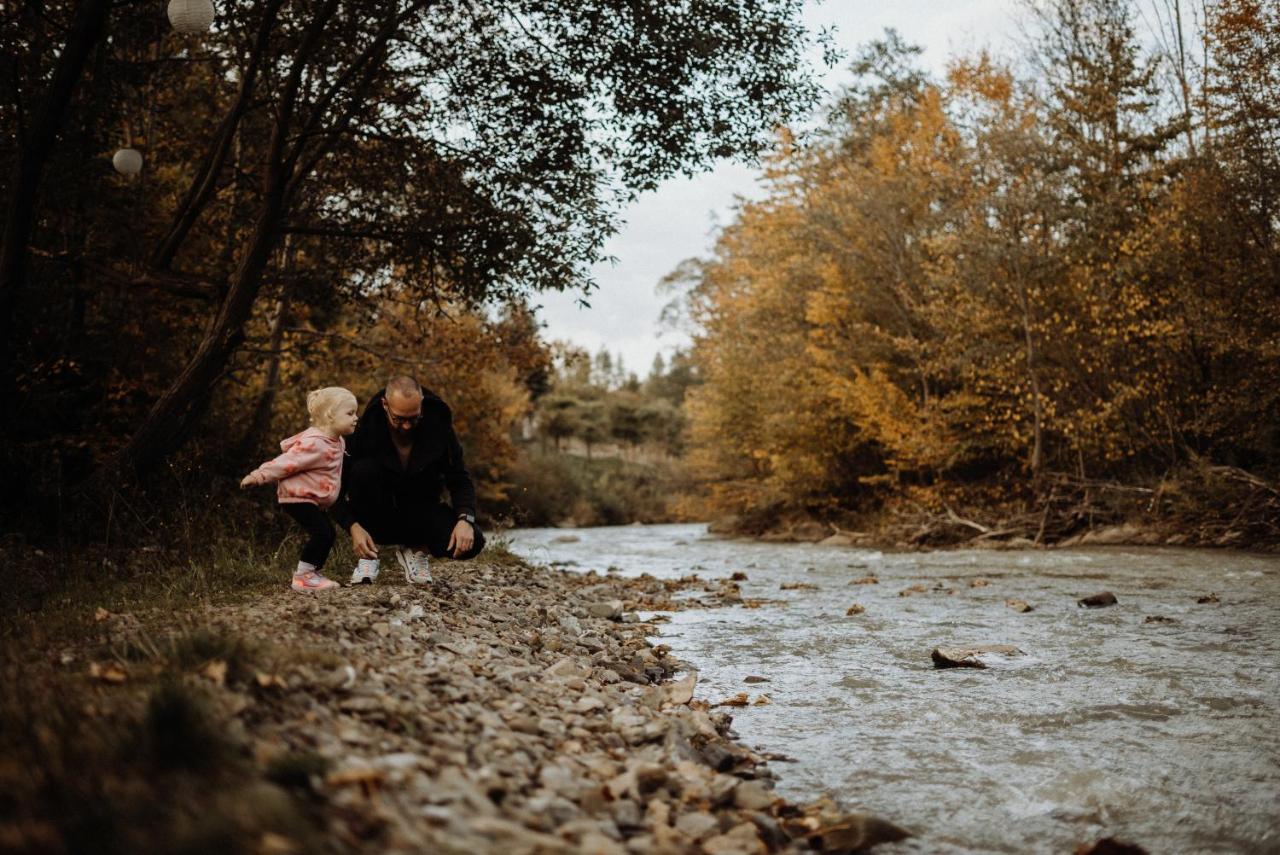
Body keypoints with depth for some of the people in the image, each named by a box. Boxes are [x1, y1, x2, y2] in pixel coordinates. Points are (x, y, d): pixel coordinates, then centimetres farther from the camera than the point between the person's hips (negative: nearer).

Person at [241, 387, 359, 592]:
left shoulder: (337, 441, 5)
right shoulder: (315, 444, -25)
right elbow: (287, 462, -24)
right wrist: (259, 475, -22)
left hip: (311, 499, 10)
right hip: (296, 497, -10)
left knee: (326, 534, 8)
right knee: (322, 533, -18)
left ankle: (311, 572, 21)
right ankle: (302, 577, -10)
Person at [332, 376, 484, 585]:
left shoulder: (438, 425, -14)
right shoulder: (367, 427, -19)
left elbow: (460, 480, -9)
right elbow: (337, 487, -16)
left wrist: (465, 519, -29)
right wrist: (354, 527, -33)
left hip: (420, 511, 1)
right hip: (377, 517, -1)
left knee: (471, 543, -27)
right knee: (364, 470, -32)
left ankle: (415, 548, 5)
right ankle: (368, 556, -14)